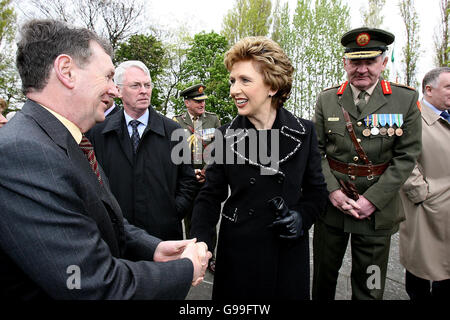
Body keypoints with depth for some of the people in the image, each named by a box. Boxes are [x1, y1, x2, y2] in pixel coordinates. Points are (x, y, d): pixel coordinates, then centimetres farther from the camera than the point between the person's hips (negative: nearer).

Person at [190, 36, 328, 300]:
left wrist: (302, 216, -14)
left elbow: (316, 190, 4)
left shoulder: (304, 132, -6)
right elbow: (210, 196, -3)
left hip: (289, 253, 1)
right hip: (237, 253, 0)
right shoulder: (226, 136, -6)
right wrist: (200, 241, -16)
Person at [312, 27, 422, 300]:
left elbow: (407, 156, -6)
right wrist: (331, 190, -11)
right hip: (331, 205, 1)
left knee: (369, 288, 14)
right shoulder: (327, 99, 0)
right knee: (324, 275, 18)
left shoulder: (406, 100, -3)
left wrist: (373, 199, -13)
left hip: (378, 209, 0)